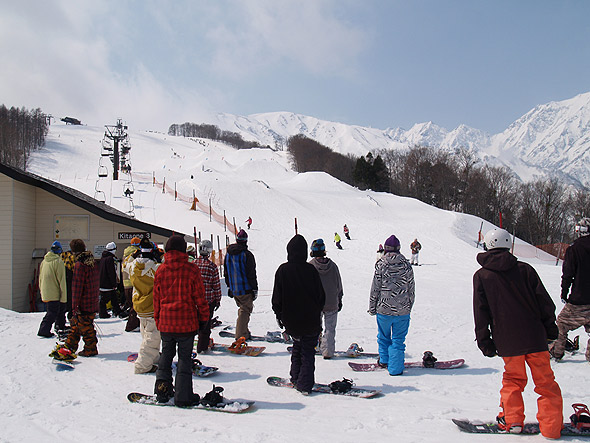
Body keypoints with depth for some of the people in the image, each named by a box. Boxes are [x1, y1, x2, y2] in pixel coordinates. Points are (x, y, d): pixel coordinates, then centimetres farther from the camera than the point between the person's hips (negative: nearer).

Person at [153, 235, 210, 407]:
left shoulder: (161, 270, 0)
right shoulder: (191, 269, -9)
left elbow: (156, 298, 7)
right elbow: (200, 297, -5)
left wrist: (158, 320, 18)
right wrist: (204, 317, 6)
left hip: (165, 322, 3)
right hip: (186, 322, -3)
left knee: (166, 355, 19)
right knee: (184, 358, 4)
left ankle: (162, 389, 20)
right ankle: (183, 396, 7)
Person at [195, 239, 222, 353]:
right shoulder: (212, 266, -12)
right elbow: (216, 285, -8)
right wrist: (218, 300, 3)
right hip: (209, 299, -3)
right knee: (206, 322, 6)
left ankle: (204, 341, 33)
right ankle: (202, 347, 6)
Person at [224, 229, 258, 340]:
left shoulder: (228, 254, 5)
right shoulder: (247, 255, -15)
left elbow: (226, 273, 14)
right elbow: (251, 274, -14)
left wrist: (229, 286, 24)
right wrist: (254, 289, -6)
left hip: (234, 289, 6)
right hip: (245, 289, -6)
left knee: (242, 308, 21)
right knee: (245, 310, 2)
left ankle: (244, 331, 24)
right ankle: (241, 335, -1)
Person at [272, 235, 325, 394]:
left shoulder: (282, 270, -10)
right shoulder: (311, 270, -11)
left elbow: (277, 297, -5)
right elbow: (321, 296, -3)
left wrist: (278, 315, 9)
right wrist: (318, 312, 13)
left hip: (291, 320, 1)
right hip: (311, 320, -1)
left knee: (297, 347, 22)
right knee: (308, 351, 8)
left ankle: (295, 378, 25)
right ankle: (304, 384, 5)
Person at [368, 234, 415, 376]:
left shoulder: (381, 265, -6)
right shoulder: (406, 265, -1)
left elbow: (375, 288, -3)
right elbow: (411, 289, 5)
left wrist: (372, 307, 7)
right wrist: (409, 306, 17)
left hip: (384, 309, 0)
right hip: (403, 310, 1)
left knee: (383, 336, 19)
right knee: (398, 339, 7)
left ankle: (384, 360, 34)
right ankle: (395, 368, 7)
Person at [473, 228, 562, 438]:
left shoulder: (481, 276, -2)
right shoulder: (525, 269, -1)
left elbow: (481, 312, -2)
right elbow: (544, 301, 2)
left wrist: (484, 340, 5)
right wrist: (550, 328, 13)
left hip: (507, 341, 0)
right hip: (535, 337, 0)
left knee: (513, 379, 19)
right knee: (545, 381, 10)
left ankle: (512, 420, 18)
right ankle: (551, 426, 12)